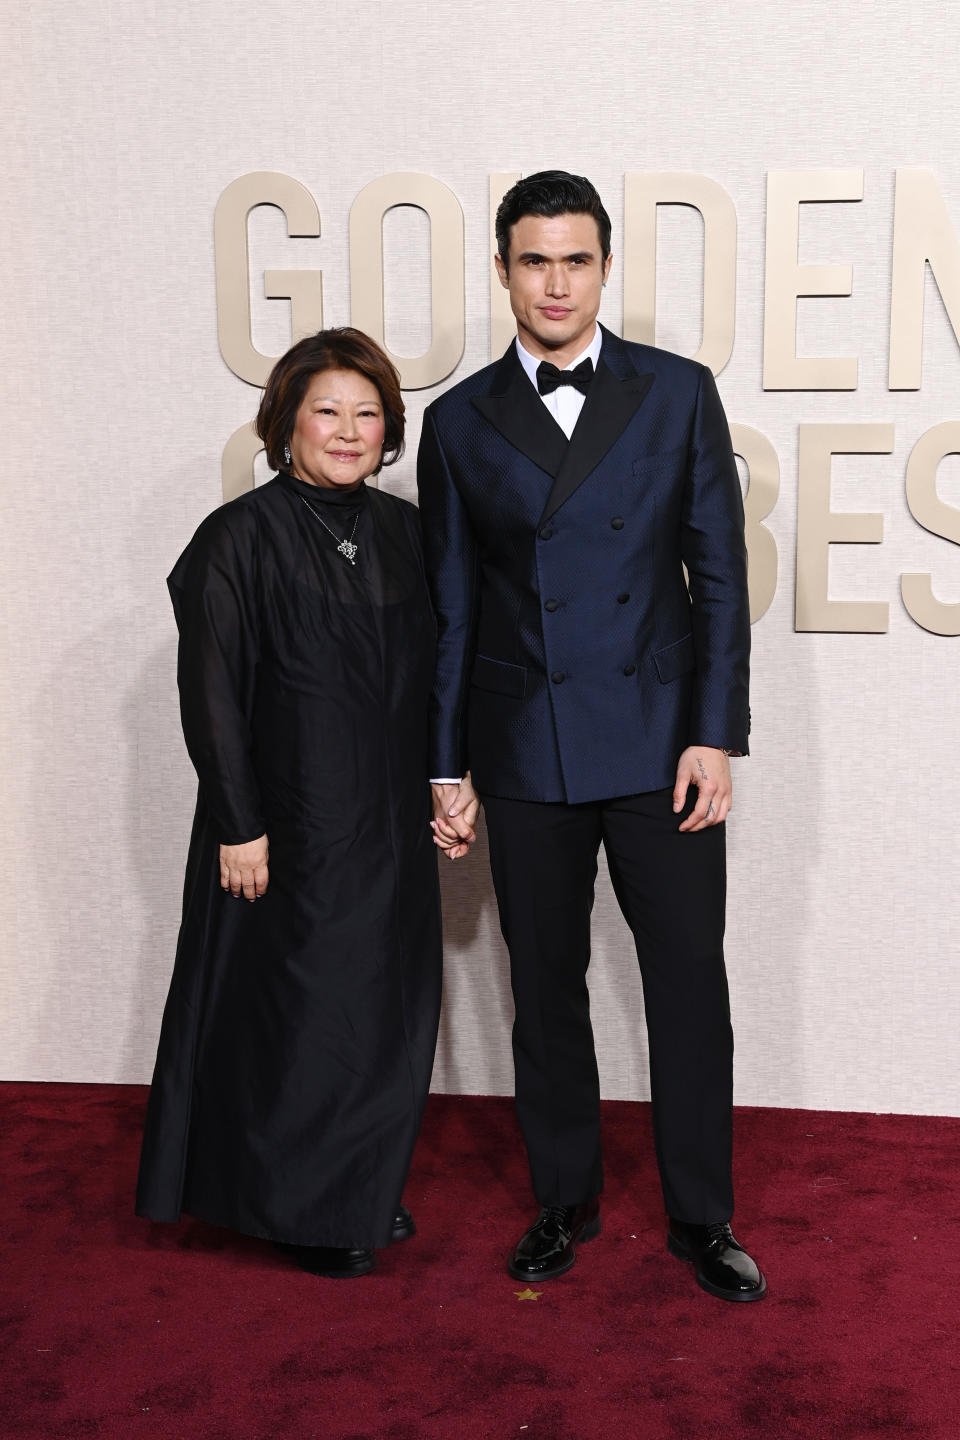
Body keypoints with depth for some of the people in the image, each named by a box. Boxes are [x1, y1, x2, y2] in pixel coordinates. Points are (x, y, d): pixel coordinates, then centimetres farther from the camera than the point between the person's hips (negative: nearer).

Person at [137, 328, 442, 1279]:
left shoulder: (406, 532, 7)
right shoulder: (240, 538, -9)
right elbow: (212, 696, -11)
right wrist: (240, 826, -14)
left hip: (393, 825, 6)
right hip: (291, 825, -6)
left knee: (390, 1009, 13)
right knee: (303, 1010, 4)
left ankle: (367, 1190, 32)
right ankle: (303, 1210, 24)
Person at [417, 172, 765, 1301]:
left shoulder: (679, 393, 3)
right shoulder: (459, 422, 5)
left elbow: (719, 574, 1)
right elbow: (451, 609, 7)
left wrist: (716, 734, -7)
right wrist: (447, 766, 4)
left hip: (661, 743, -1)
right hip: (525, 754, 1)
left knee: (690, 986, 5)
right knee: (545, 993, 11)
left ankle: (701, 1217, 24)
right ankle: (565, 1202, 30)